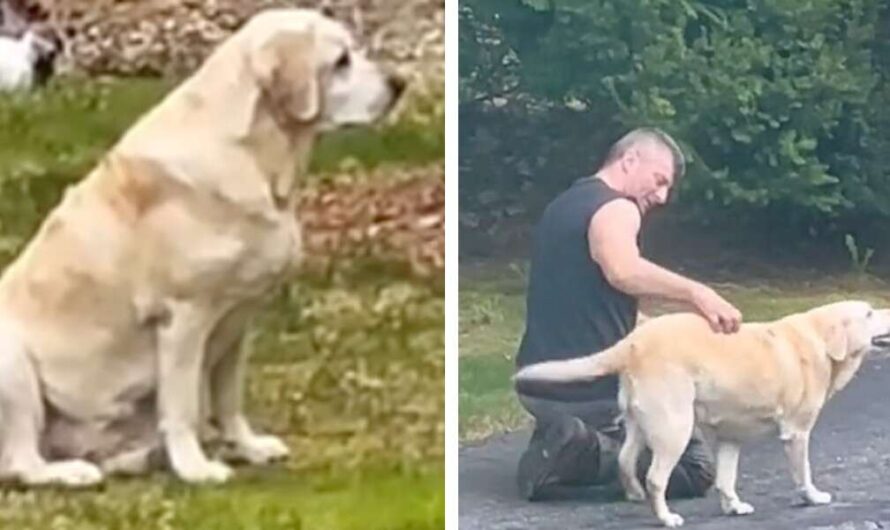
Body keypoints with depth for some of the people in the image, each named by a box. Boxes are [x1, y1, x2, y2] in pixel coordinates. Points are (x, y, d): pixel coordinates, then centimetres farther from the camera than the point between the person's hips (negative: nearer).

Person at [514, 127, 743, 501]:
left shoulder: (563, 206, 18)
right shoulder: (615, 208, -12)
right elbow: (623, 271, -36)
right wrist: (696, 293, -44)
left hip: (536, 384, 9)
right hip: (593, 390, -9)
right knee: (697, 469, 0)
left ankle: (565, 447, 7)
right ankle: (586, 456, -17)